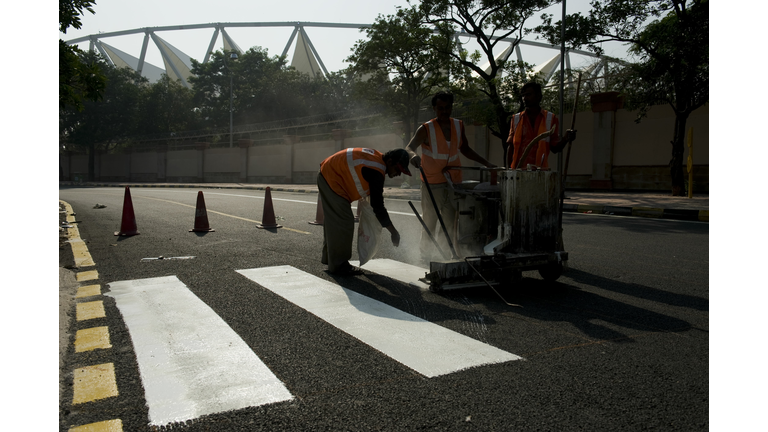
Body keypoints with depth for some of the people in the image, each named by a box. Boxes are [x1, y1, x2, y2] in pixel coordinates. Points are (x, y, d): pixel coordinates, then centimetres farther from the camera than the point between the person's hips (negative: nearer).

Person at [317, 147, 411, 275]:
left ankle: (329, 258, 33)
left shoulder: (377, 157, 0)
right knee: (344, 223, -10)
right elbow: (377, 206, -26)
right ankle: (338, 265, -1)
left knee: (333, 221, 19)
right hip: (331, 179, -11)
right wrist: (393, 232, -20)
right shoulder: (376, 170, -27)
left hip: (327, 175, 11)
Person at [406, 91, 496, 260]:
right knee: (430, 222, 0)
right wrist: (413, 155, -41)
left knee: (450, 223, 5)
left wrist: (486, 163, 16)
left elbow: (465, 149, 21)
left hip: (454, 182, 4)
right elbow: (409, 148, -17)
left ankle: (444, 254, 16)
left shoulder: (459, 126, 9)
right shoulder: (426, 129, -7)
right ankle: (426, 254, 15)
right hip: (432, 184, -4)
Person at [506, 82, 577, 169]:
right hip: (518, 170, 1)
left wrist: (565, 140, -10)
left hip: (540, 171, -1)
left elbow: (554, 148, 10)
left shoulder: (551, 119, 9)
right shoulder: (516, 119, 12)